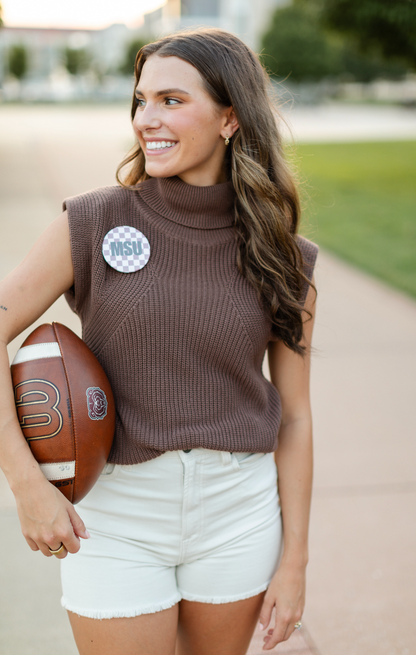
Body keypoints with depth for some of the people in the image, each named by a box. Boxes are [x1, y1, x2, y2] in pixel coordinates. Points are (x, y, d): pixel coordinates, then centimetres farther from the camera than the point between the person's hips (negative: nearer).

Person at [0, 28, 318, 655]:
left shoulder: (285, 260, -4)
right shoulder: (93, 223, -9)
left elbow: (294, 416, 1)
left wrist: (293, 561, 1)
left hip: (237, 515, 2)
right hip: (115, 514, -1)